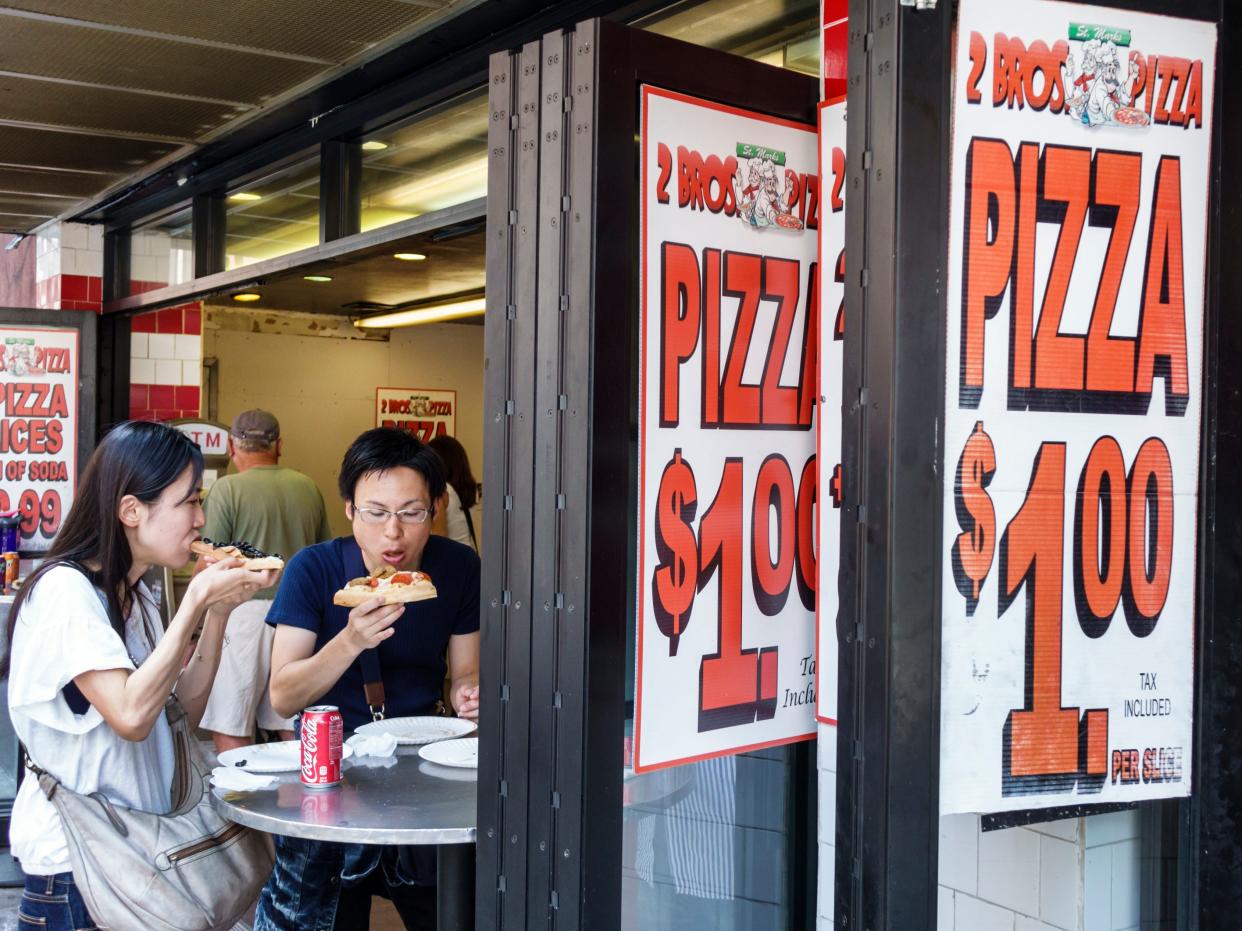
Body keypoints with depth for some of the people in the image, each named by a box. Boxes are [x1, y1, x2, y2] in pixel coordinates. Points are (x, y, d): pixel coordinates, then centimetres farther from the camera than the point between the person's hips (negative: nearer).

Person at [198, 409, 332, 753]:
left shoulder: (228, 488, -6)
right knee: (296, 731, 11)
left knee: (229, 731, 1)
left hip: (246, 610, -5)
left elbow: (210, 564, -6)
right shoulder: (309, 488, 8)